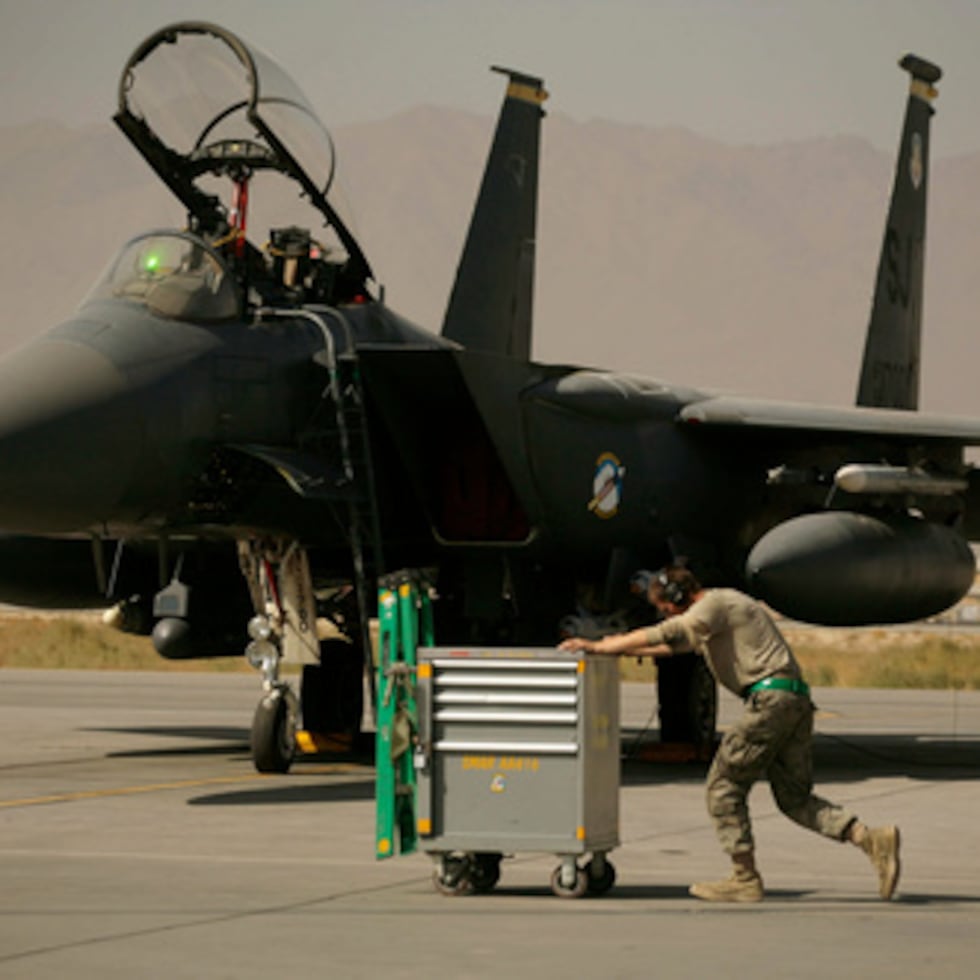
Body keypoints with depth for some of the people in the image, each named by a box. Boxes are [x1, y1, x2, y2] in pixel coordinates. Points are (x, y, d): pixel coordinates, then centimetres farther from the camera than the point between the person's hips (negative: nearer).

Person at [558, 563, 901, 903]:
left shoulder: (715, 605, -4)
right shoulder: (722, 606, 26)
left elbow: (661, 635, -13)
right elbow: (674, 645, 38)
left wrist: (597, 647, -7)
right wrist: (620, 649, 35)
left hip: (770, 698, -10)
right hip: (795, 701, 10)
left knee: (724, 784, -1)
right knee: (794, 797, 8)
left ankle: (745, 878, -1)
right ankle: (872, 840, -5)